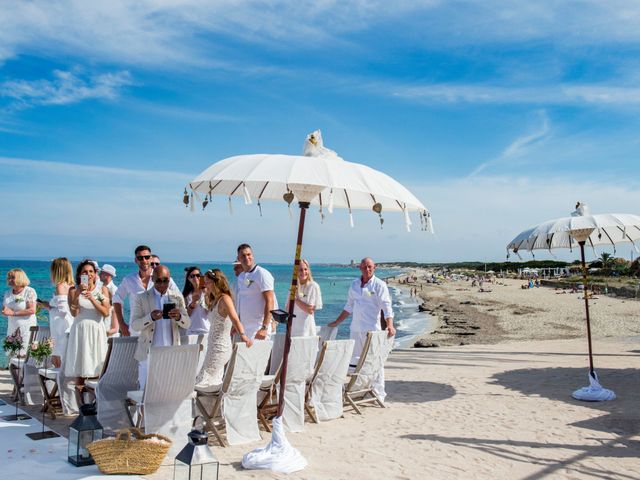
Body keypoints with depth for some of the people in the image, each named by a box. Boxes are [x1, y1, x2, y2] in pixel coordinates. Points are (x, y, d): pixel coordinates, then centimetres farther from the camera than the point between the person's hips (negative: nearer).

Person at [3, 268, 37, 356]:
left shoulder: (29, 291, -9)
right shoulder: (7, 293, 11)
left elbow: (32, 310, -17)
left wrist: (13, 313, -17)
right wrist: (5, 311, -11)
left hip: (26, 328, -6)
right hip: (12, 328, 6)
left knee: (23, 355, -9)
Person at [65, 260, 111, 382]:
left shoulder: (102, 289, 8)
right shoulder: (73, 290, 6)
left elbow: (106, 312, -3)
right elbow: (74, 313, -5)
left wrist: (92, 299, -14)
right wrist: (77, 294, -14)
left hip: (97, 331, 1)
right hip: (80, 330, -1)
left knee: (96, 373, -3)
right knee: (80, 373, -3)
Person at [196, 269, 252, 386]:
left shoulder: (225, 299, -16)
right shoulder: (215, 300, 12)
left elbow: (235, 319, -28)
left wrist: (243, 335, -44)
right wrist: (206, 296, 15)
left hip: (220, 347, -9)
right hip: (213, 346, 9)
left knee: (203, 381, -11)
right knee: (214, 382, 13)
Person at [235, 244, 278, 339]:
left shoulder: (262, 274, -9)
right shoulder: (241, 277, 14)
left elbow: (270, 302, -16)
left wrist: (264, 328, -22)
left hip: (258, 328, -7)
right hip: (243, 329, 7)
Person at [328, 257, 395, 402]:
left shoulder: (379, 285, -4)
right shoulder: (354, 284, 13)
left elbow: (386, 307, -12)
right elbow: (349, 307, 21)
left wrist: (390, 325, -26)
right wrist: (336, 322, 20)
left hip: (372, 329, -6)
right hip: (355, 328, 6)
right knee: (356, 361, 9)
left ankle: (378, 393, 4)